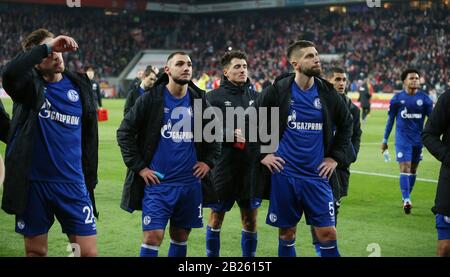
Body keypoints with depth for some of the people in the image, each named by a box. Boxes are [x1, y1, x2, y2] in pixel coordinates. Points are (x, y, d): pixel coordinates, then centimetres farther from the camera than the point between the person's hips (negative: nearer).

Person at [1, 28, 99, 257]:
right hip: (33, 184, -2)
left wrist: (90, 180, 12)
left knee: (89, 252, -2)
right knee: (35, 251, 10)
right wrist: (45, 48, -29)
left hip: (72, 184, 2)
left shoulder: (80, 85, 5)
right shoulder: (29, 84, -5)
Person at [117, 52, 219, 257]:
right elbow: (124, 132, -3)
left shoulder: (199, 100, 6)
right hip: (157, 181, -4)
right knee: (153, 236, -10)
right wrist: (139, 167, -7)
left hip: (190, 182, 4)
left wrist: (209, 161, 9)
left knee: (181, 236, 12)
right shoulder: (151, 98, -5)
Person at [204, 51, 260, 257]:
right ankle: (212, 255, 22)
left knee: (250, 219, 9)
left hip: (252, 167, 3)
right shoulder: (214, 97, -2)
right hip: (223, 167, -3)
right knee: (216, 215, 7)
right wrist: (230, 133, -20)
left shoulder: (255, 95, 10)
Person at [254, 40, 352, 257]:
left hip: (316, 176, 2)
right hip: (284, 175, -1)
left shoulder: (327, 93, 2)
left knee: (327, 233, -1)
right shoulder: (278, 90, -5)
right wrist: (262, 153, -1)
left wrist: (336, 157, 10)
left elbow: (346, 124, 17)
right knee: (287, 233, 9)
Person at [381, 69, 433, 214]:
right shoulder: (397, 98, -2)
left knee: (413, 169, 12)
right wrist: (385, 140, 8)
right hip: (402, 138, -3)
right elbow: (390, 120, 6)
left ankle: (406, 197, 27)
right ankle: (406, 200, -15)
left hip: (418, 139, 3)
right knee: (405, 168, -13)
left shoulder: (424, 98, 1)